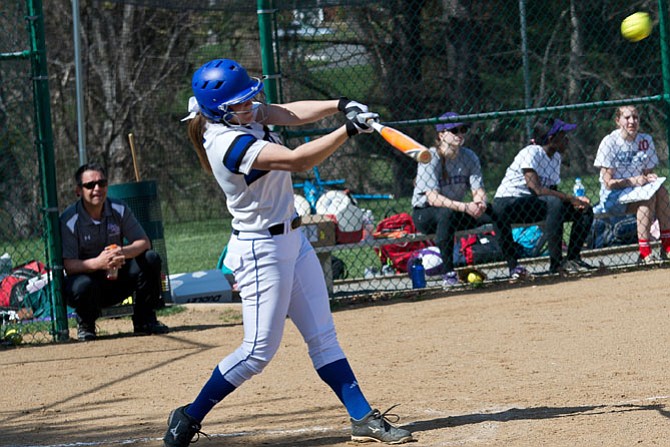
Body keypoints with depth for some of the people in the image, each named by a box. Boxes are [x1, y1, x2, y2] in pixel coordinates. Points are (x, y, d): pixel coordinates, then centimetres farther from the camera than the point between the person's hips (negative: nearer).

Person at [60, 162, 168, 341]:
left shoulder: (119, 210, -3)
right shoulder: (69, 220, -15)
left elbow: (144, 242, -8)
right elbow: (68, 265, -21)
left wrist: (124, 252, -32)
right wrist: (98, 262, -41)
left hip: (117, 282, 4)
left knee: (151, 259, -18)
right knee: (82, 286, -39)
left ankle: (144, 320, -4)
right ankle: (85, 325, -3)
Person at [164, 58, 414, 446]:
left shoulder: (245, 114, 1)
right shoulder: (229, 143, -27)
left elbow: (291, 113, -2)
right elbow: (298, 160, -33)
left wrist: (341, 106, -18)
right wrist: (349, 129, -34)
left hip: (293, 239, 9)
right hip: (260, 249, -9)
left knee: (323, 336, 8)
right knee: (260, 349, -5)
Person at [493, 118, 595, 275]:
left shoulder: (556, 157, 10)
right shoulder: (531, 153, -18)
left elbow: (553, 191, 8)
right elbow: (537, 189, -28)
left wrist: (575, 199, -11)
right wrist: (569, 198, -28)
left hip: (533, 206, 9)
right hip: (508, 204, -9)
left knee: (585, 210, -2)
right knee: (554, 203, -35)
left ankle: (573, 258, -2)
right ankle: (556, 263, -33)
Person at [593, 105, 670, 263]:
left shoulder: (646, 141, 5)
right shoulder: (609, 142, -10)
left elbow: (648, 172, 11)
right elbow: (608, 183, -13)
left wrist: (650, 178, -13)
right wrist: (634, 181, -27)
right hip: (613, 197, -5)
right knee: (648, 195, -32)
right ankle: (645, 254, -37)